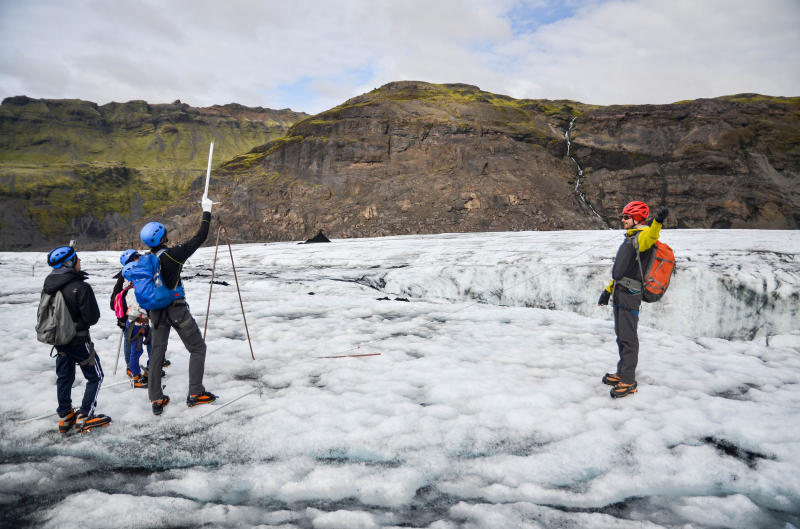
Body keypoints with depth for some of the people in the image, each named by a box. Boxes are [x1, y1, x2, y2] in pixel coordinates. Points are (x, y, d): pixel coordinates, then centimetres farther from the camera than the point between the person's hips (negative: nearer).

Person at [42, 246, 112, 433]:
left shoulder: (49, 285, -2)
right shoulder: (81, 287, -24)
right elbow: (93, 317, -18)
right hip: (78, 340, -7)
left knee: (64, 377, 18)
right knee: (95, 376, 7)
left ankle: (65, 416, 26)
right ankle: (85, 417, 6)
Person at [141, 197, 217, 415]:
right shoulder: (174, 254, -18)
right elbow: (200, 238, -12)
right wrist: (207, 211, -2)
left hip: (156, 312, 6)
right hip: (177, 311, -5)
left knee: (156, 354, 13)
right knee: (198, 349, 9)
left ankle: (156, 400, 17)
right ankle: (195, 394, 10)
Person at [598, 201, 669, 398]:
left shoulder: (642, 237, -10)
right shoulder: (629, 239, 20)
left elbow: (652, 236, -36)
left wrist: (658, 222, -57)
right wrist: (608, 290, 25)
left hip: (630, 294, -10)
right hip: (620, 293, 10)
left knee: (628, 338, -5)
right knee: (621, 337, 17)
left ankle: (628, 382, 2)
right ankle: (622, 373, 29)